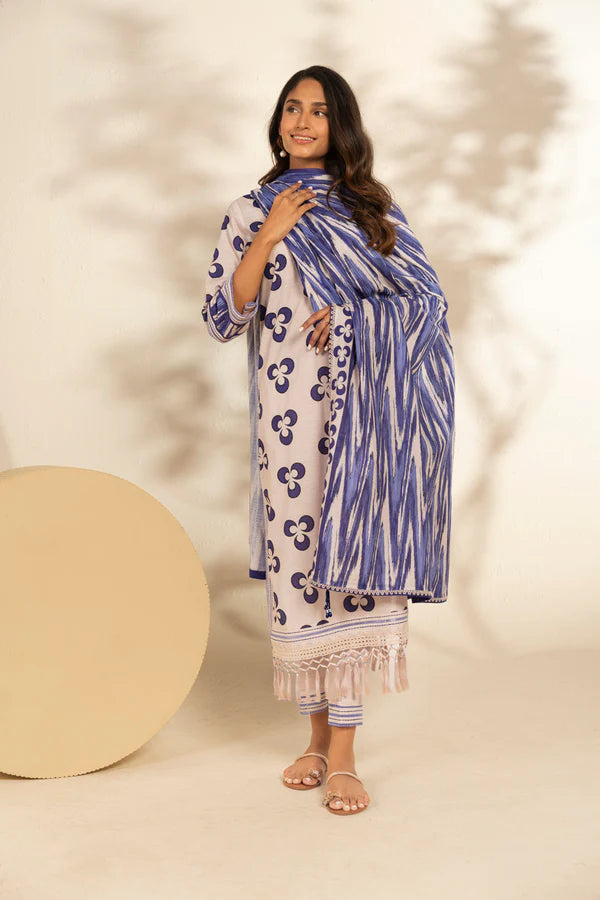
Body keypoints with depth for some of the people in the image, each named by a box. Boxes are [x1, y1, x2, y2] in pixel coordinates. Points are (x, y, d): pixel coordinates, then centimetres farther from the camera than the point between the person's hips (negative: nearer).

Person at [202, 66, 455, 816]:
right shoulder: (251, 212, 8)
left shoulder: (374, 209, 11)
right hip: (289, 410, 0)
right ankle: (318, 731, 18)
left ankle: (343, 751, 2)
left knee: (351, 553, -4)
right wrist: (269, 236, -8)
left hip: (364, 408, 0)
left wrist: (355, 309, -7)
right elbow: (222, 318, 0)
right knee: (297, 556, 1)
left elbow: (426, 297, 9)